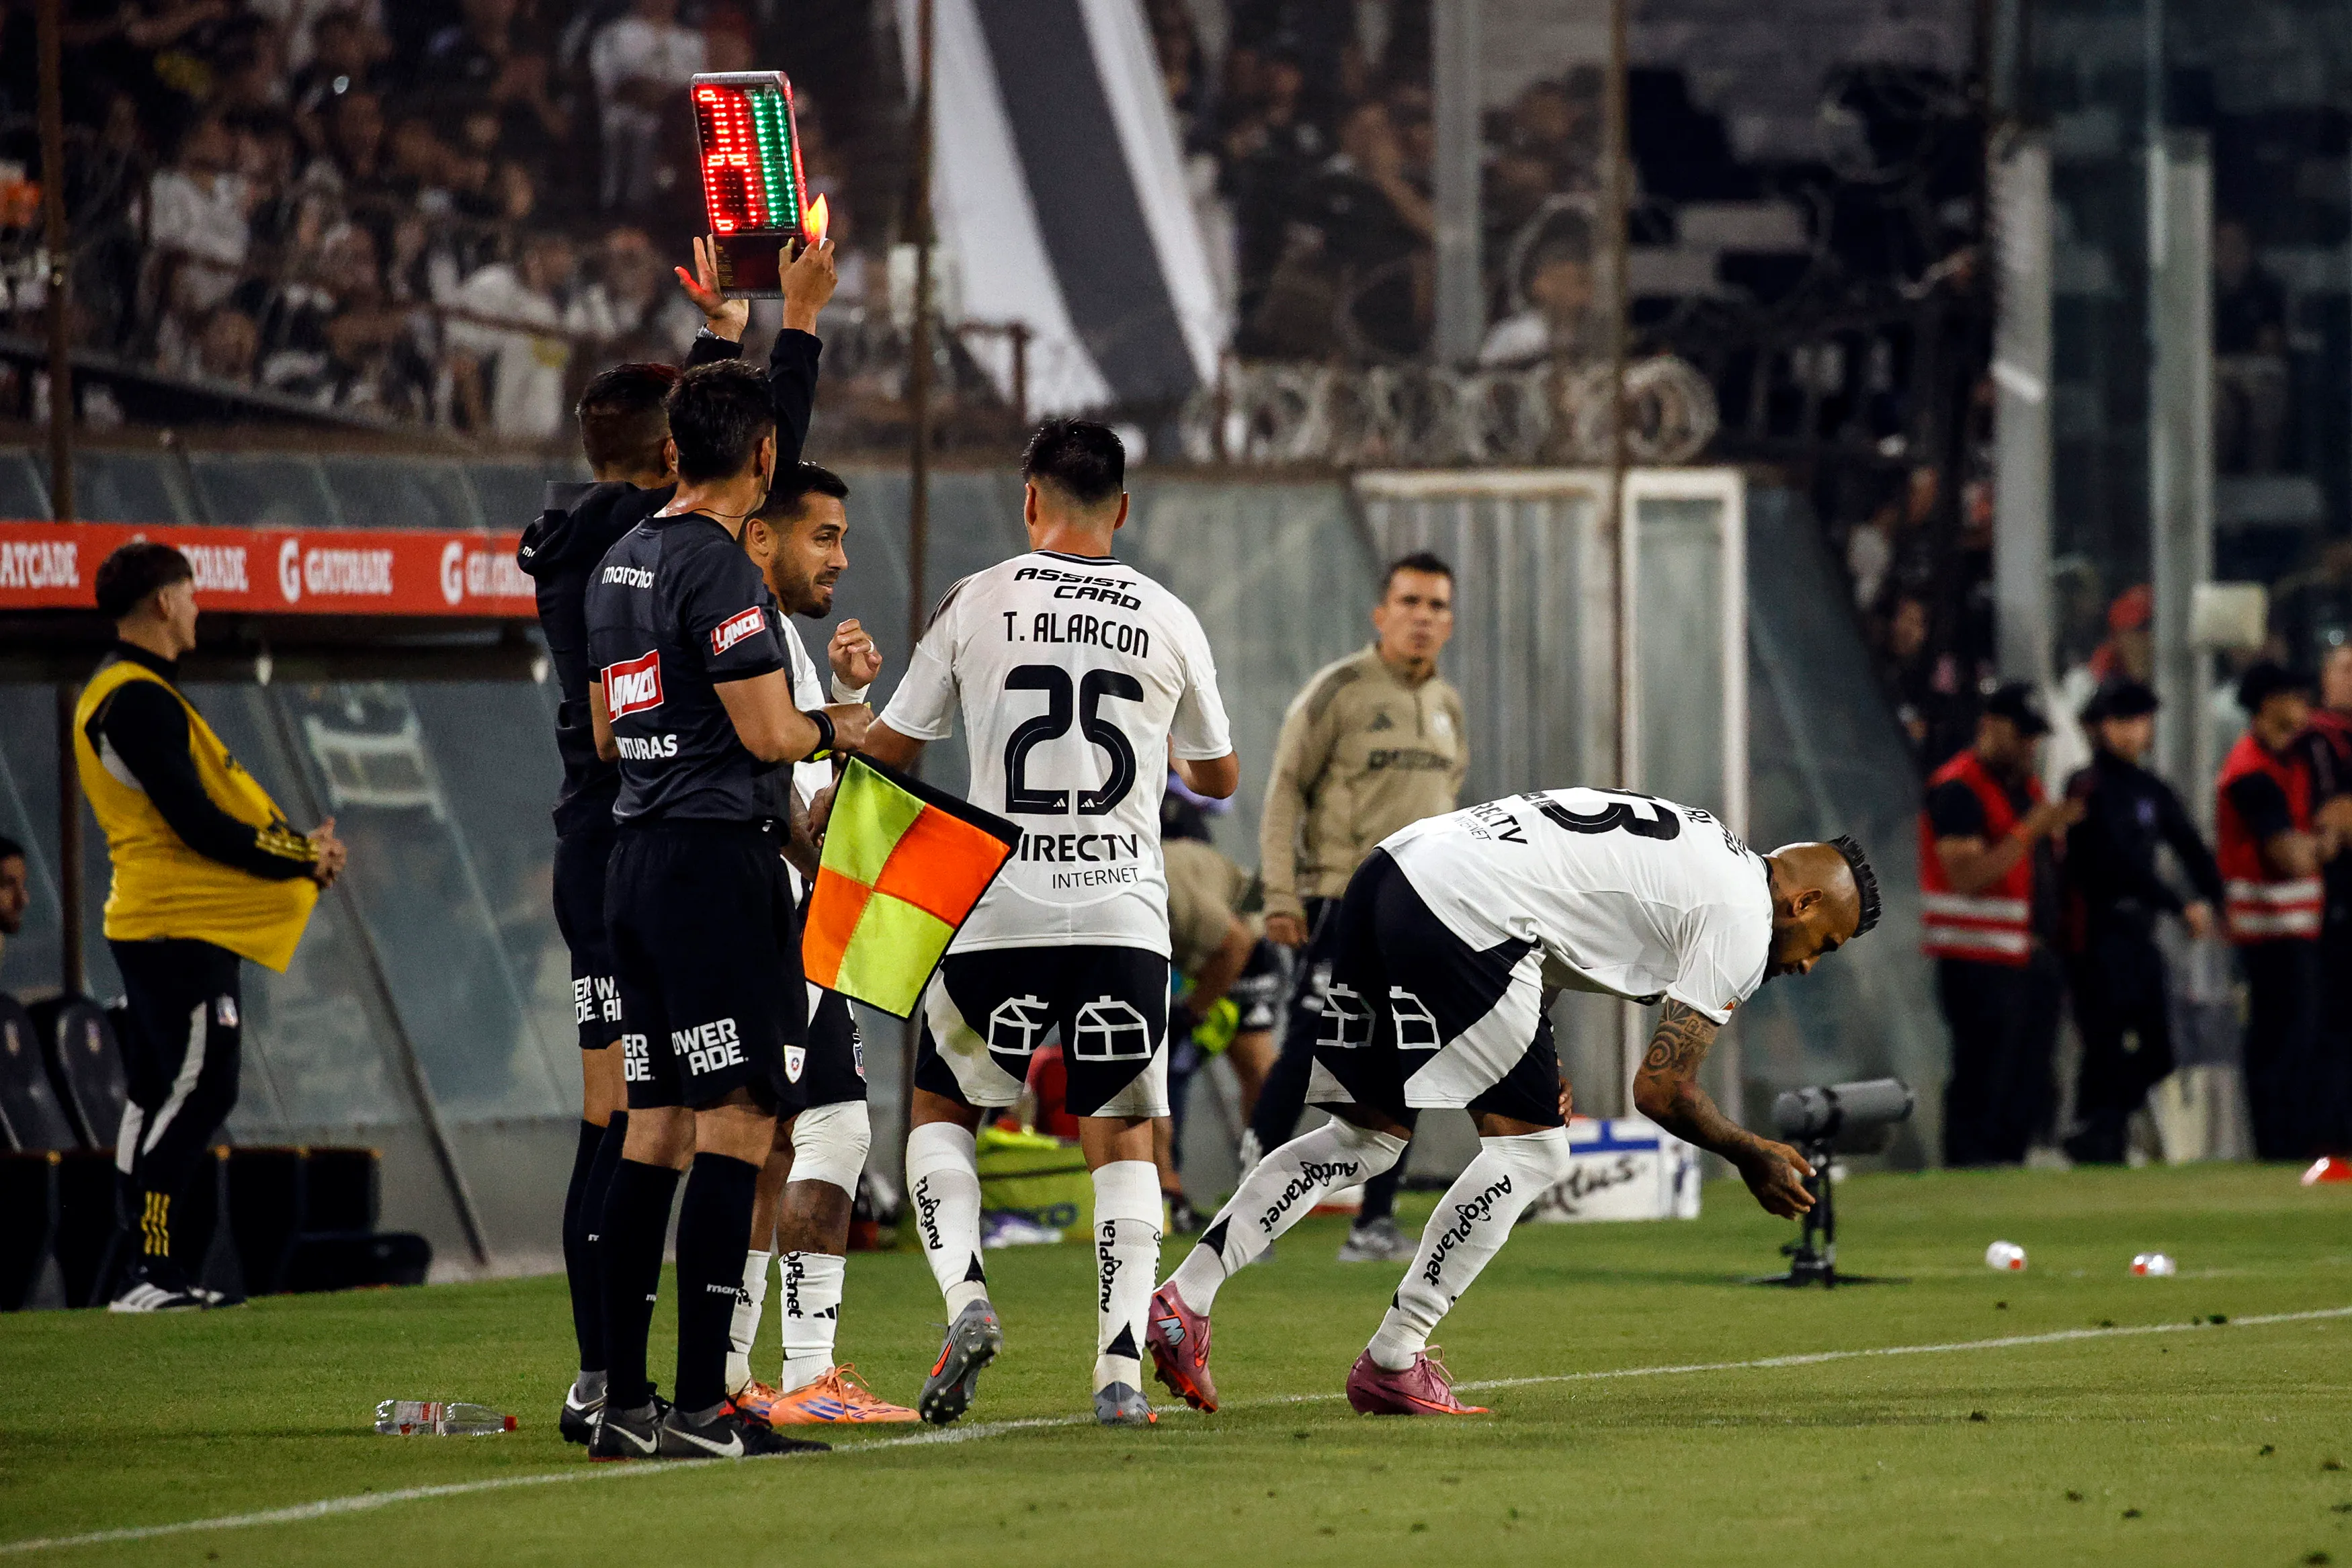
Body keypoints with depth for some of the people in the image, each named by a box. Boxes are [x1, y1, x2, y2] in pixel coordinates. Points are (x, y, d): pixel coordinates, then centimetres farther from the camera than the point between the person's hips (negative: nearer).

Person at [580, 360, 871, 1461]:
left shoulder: (618, 564, 15)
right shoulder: (719, 567, -13)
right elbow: (767, 732, -15)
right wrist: (832, 729, 5)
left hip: (634, 863, 9)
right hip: (716, 859, -9)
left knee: (656, 1125, 10)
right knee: (735, 1124, -8)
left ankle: (623, 1401, 10)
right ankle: (700, 1406, -13)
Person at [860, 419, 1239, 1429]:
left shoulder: (977, 605, 0)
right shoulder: (1169, 622, 5)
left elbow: (889, 756, 7)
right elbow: (1218, 778, 19)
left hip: (999, 913, -1)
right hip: (1125, 917, 1)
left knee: (940, 1108, 18)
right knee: (1122, 1137, 11)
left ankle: (964, 1294, -5)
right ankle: (1122, 1368, -2)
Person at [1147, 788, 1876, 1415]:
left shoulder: (1698, 849, 28)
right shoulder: (1741, 925, 1)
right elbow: (1660, 1091, -2)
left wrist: (1534, 1059, 23)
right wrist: (1753, 1157, 15)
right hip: (1463, 909, -9)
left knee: (1371, 1132, 19)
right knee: (1531, 1152, 1)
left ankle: (1183, 1299, 10)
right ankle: (1393, 1364, 0)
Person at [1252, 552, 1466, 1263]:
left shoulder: (1447, 706, 14)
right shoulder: (1340, 692, -5)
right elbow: (1285, 791, -5)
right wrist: (1281, 896, -12)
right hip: (1342, 902, -6)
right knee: (1303, 1058, -9)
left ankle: (1376, 1220, 7)